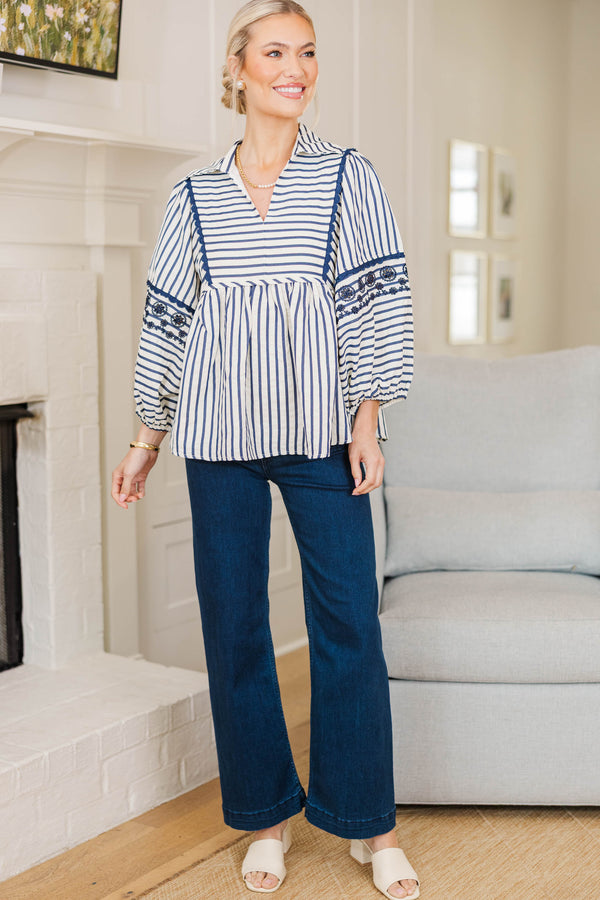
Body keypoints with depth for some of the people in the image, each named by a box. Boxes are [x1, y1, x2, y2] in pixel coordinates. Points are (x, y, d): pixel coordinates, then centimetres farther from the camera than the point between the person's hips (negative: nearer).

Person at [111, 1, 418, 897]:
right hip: (220, 434, 2)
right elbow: (167, 320, 12)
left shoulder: (348, 175, 5)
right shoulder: (195, 195, 9)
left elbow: (379, 298, 1)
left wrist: (369, 416, -6)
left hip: (321, 428, -2)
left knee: (348, 618, -1)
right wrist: (147, 437, 12)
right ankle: (267, 815, 23)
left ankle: (369, 822, 16)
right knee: (233, 622, 6)